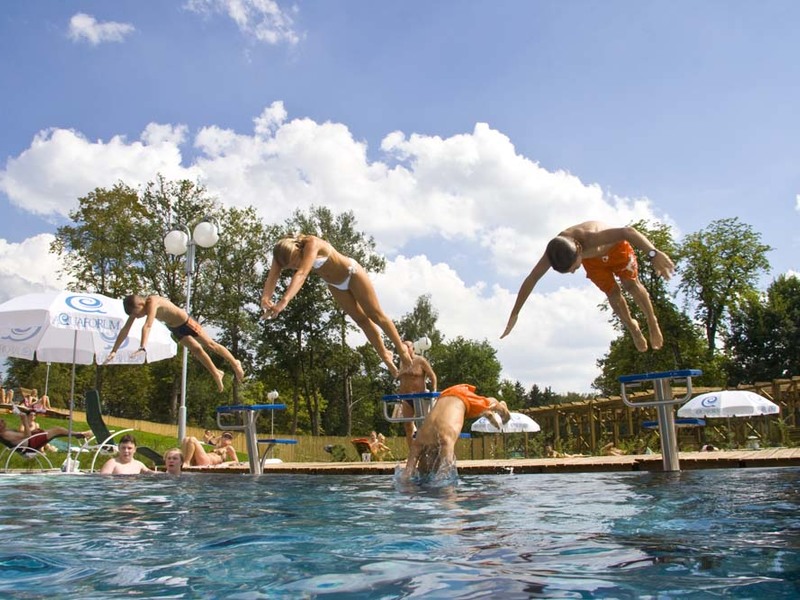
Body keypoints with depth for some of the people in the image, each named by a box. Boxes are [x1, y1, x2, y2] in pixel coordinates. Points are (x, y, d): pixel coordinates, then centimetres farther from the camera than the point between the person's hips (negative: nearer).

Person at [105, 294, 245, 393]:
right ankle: (216, 374, 29)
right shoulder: (135, 306, -15)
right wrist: (114, 351, -16)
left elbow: (147, 326, -50)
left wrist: (142, 347, -60)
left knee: (210, 345, 6)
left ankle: (235, 363, 23)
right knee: (196, 350, 12)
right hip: (175, 328, 7)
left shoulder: (152, 302, -38)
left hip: (186, 323, -7)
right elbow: (125, 329, -12)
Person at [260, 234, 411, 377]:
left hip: (352, 274, -6)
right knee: (362, 320, 16)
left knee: (376, 315, 5)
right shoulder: (283, 251, -22)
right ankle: (385, 355, 31)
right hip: (335, 284, 6)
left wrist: (284, 300, -67)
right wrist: (266, 297, -54)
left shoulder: (311, 244, -41)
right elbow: (273, 275, -34)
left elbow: (301, 274, -55)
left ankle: (401, 349, 23)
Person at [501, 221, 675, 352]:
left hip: (616, 247, -3)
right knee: (613, 293, -1)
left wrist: (653, 253, -74)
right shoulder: (553, 252, -35)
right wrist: (514, 313, -23)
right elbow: (531, 279, -25)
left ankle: (652, 322, 9)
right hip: (592, 259, 3)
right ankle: (633, 328, 21)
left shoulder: (590, 238, -50)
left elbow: (628, 232, -60)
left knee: (631, 284, -13)